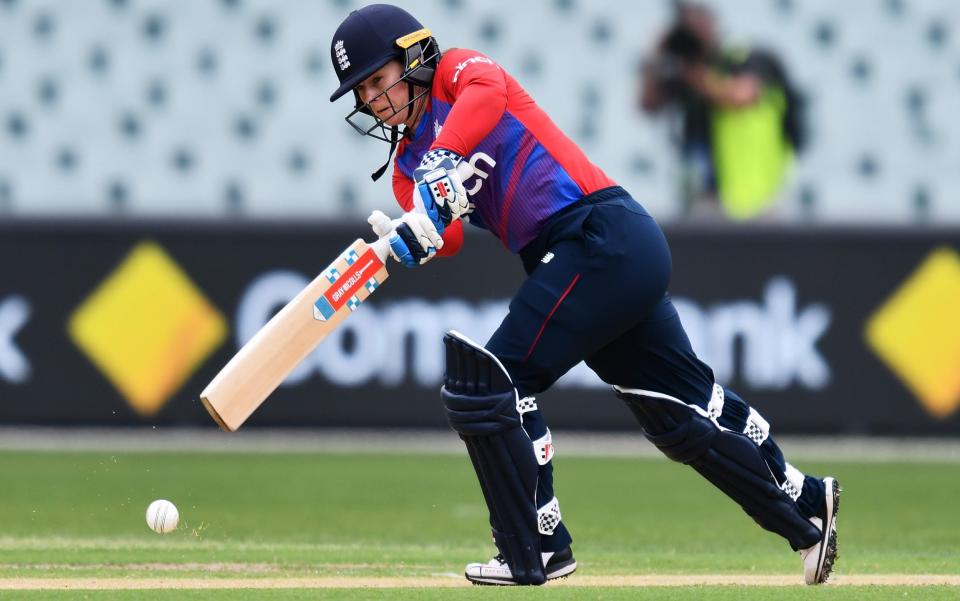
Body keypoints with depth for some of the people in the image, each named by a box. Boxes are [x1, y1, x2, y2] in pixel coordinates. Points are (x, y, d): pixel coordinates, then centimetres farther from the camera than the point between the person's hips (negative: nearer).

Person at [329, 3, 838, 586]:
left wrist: (440, 166, -38)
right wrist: (411, 239, -21)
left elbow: (486, 90, -25)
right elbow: (447, 241, 1)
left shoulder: (455, 71, 1)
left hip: (605, 233, -9)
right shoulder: (407, 163, 20)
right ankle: (804, 505, 28)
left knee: (492, 380, -12)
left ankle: (536, 549, -6)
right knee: (683, 407, 16)